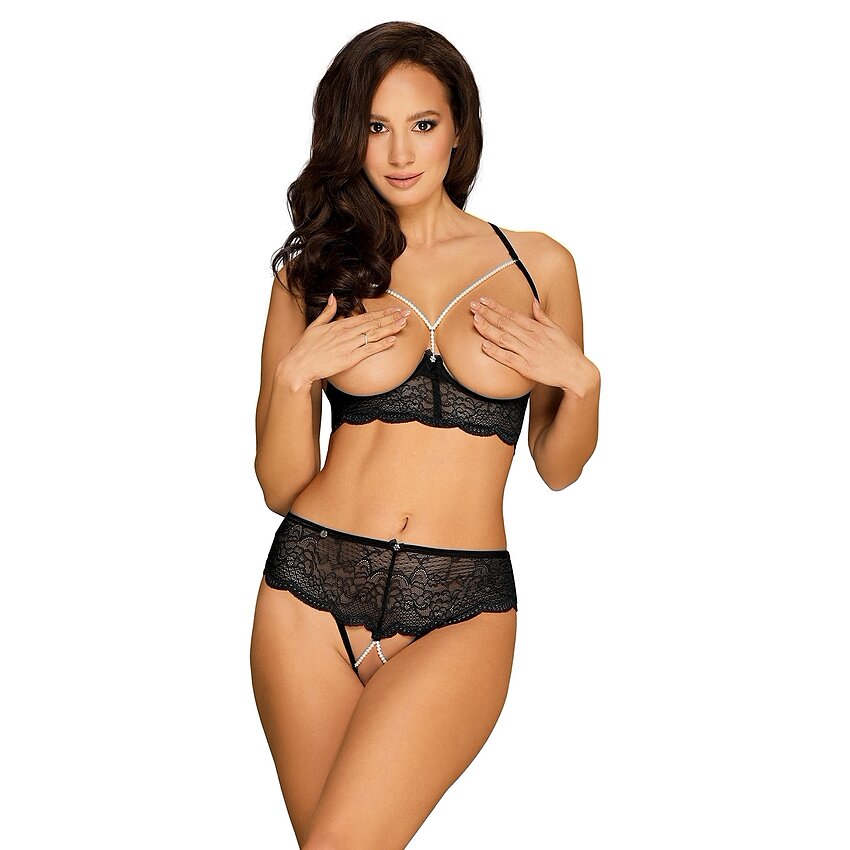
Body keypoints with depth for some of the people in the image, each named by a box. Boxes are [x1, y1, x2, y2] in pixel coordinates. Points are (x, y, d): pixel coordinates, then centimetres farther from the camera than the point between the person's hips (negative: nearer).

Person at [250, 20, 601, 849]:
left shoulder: (539, 265, 5)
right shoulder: (313, 272, 6)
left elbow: (559, 467, 12)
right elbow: (281, 485, 5)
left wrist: (580, 381, -6)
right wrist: (295, 376, -11)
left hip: (461, 609, -1)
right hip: (314, 591, 2)